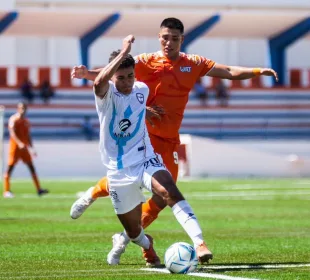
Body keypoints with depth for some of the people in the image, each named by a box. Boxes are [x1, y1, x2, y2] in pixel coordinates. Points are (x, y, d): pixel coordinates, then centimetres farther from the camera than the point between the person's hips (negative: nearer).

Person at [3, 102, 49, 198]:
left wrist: (31, 148, 18)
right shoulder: (13, 119, -8)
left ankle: (39, 189, 0)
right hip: (15, 146, -7)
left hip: (24, 146, 7)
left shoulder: (26, 121, 15)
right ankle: (6, 191, 1)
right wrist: (20, 143, -33)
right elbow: (12, 133, -20)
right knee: (10, 167, -3)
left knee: (31, 167, 1)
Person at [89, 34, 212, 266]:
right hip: (119, 172, -2)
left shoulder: (142, 90, 3)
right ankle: (147, 245, 47)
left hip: (146, 161, 2)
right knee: (134, 231, 9)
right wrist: (124, 52, -35)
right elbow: (99, 82, -38)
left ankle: (199, 243, -44)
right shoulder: (107, 94, -12)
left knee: (171, 193, -31)